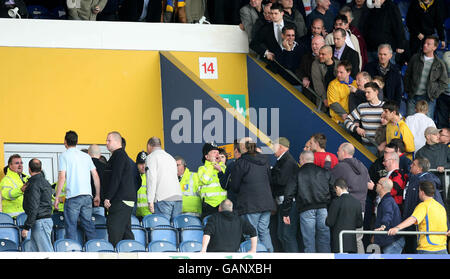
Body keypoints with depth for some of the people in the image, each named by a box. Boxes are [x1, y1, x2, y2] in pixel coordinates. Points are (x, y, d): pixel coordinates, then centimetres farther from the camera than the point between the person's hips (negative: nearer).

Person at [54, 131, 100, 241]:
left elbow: (62, 178, -9)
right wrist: (97, 195, 17)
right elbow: (96, 176, 11)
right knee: (88, 224, 10)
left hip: (73, 196, -5)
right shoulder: (86, 156, 14)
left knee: (71, 226, -1)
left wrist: (57, 197, -5)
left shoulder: (64, 156, -1)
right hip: (87, 195, 5)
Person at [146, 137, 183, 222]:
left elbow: (151, 179, -8)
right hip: (178, 196, 7)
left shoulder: (151, 157, 3)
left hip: (163, 199, -7)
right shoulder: (171, 157, 26)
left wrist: (150, 201, -10)